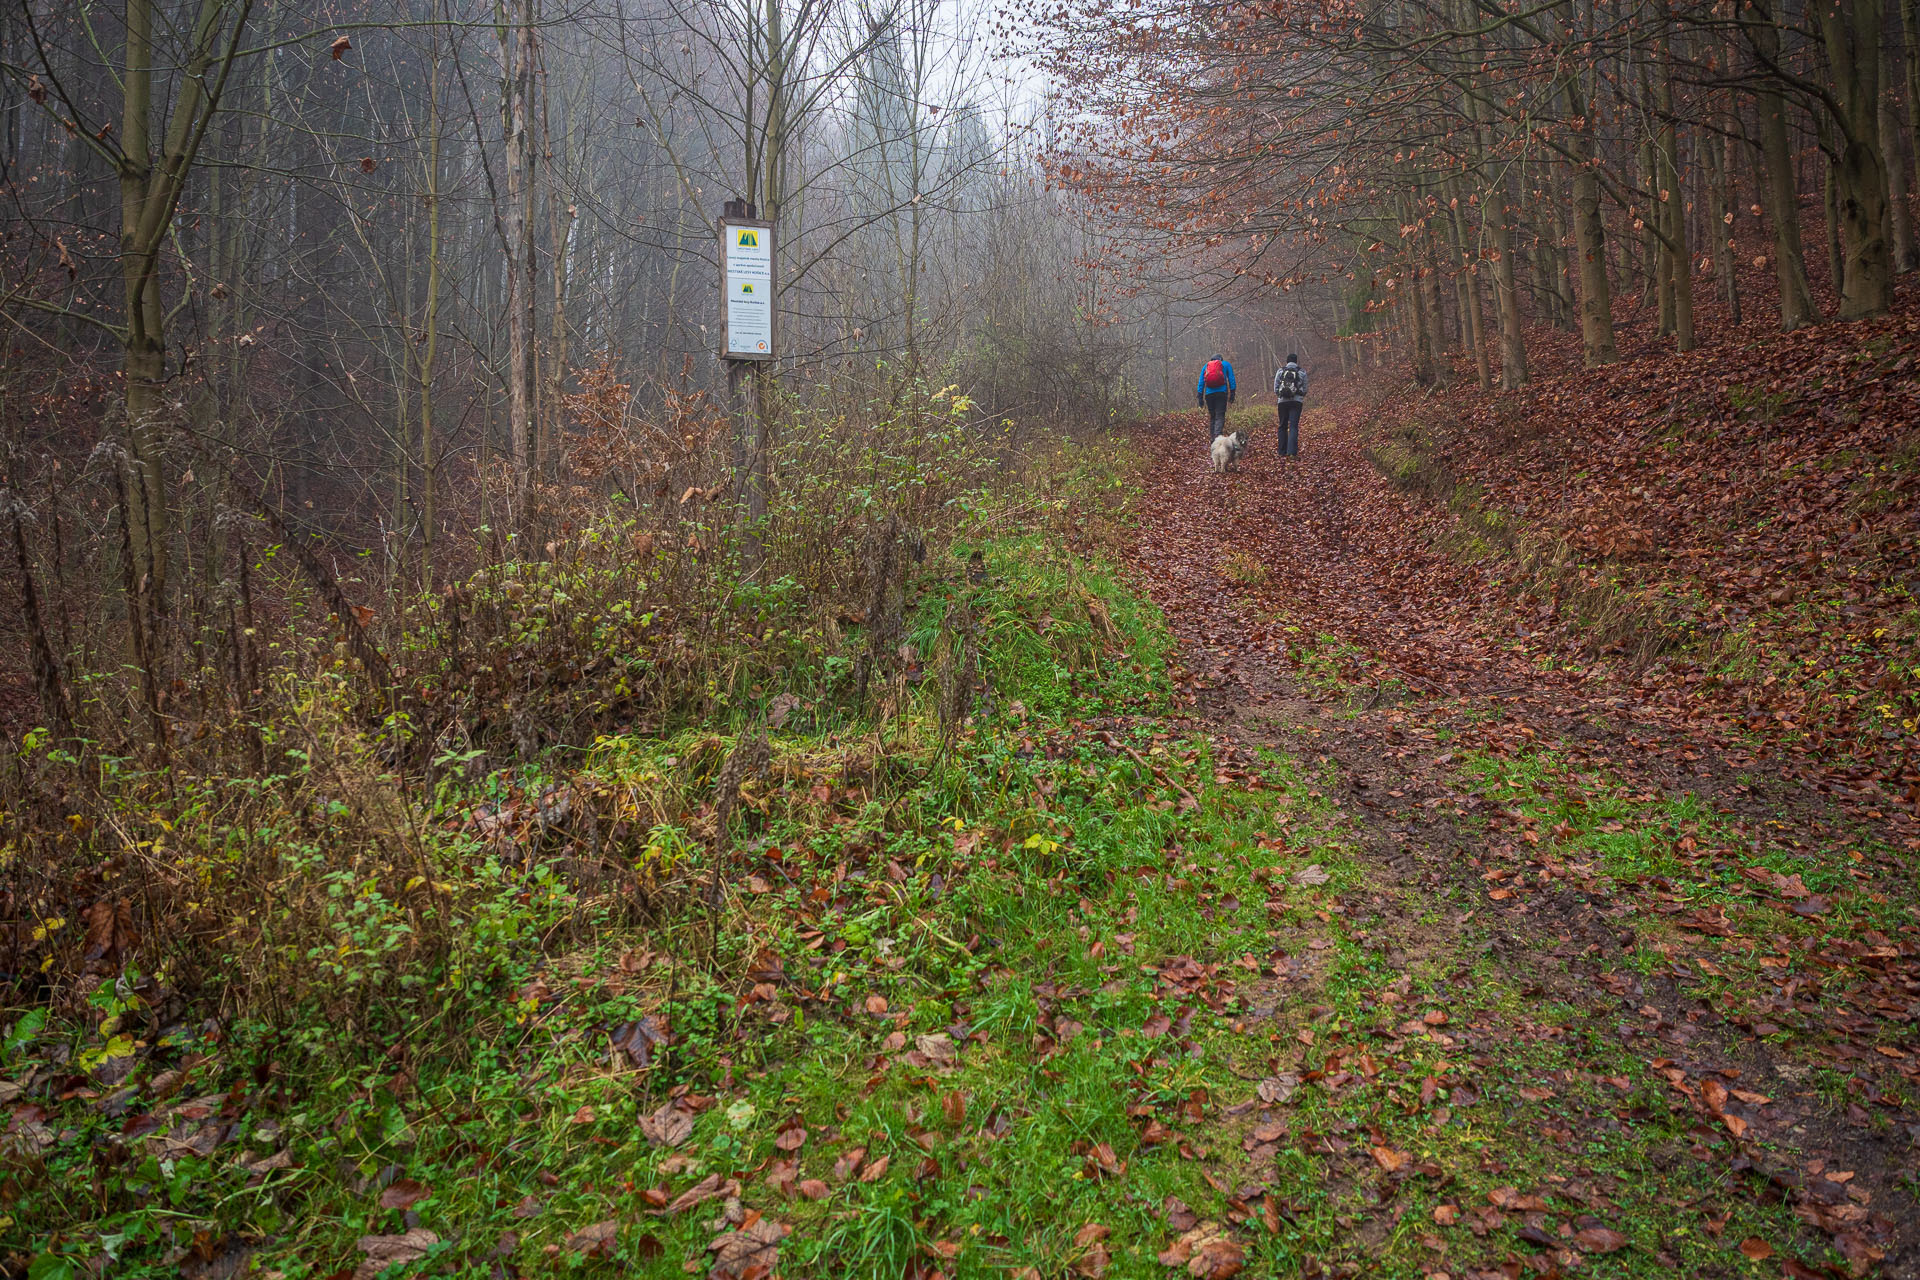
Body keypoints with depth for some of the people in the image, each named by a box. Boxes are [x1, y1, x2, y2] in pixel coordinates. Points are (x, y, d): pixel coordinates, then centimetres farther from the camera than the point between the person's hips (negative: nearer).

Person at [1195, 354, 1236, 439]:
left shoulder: (1205, 366, 19)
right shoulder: (1226, 364, 13)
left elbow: (1201, 382, 12)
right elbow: (1231, 379, 5)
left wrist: (1200, 397, 11)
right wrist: (1232, 393, 4)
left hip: (1209, 394, 3)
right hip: (1221, 393, -3)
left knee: (1212, 416, 11)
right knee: (1220, 416, -8)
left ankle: (1212, 437, 3)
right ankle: (1217, 436, -27)